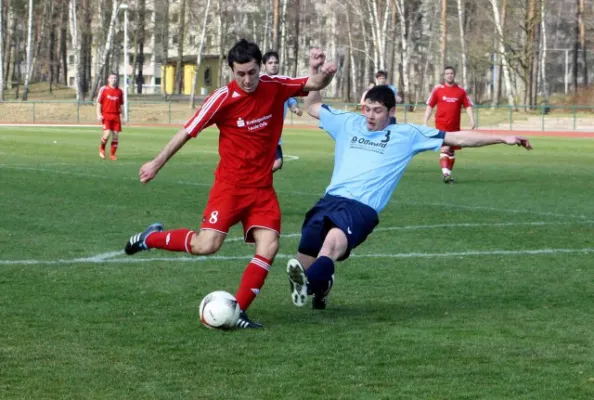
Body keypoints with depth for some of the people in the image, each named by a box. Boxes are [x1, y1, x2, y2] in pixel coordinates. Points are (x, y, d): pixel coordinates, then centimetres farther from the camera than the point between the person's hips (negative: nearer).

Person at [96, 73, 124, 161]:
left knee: (116, 135, -1)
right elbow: (99, 102, 2)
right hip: (106, 115, -3)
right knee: (107, 133, -16)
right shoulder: (103, 89, 1)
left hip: (116, 116, 3)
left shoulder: (120, 91, 10)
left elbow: (121, 105, 16)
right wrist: (99, 114, -8)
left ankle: (112, 154, 8)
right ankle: (102, 148, 13)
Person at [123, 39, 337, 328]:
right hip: (230, 183, -4)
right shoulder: (223, 98, -13)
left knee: (269, 246, -12)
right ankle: (151, 238, 10)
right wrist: (157, 163, 3)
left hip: (262, 187, 4)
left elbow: (316, 85, 1)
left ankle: (237, 312, -3)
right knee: (207, 246, -15)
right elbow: (188, 131, -4)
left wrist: (321, 73, -23)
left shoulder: (275, 88, -3)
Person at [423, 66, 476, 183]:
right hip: (441, 124, -3)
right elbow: (429, 106, 5)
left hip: (455, 125, 3)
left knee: (452, 151, 11)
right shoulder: (438, 89, 1)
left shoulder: (461, 91, 5)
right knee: (445, 148, -19)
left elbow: (468, 106, 4)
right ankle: (445, 173, -25)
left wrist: (472, 120, -10)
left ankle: (449, 174, 23)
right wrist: (425, 122, 0)